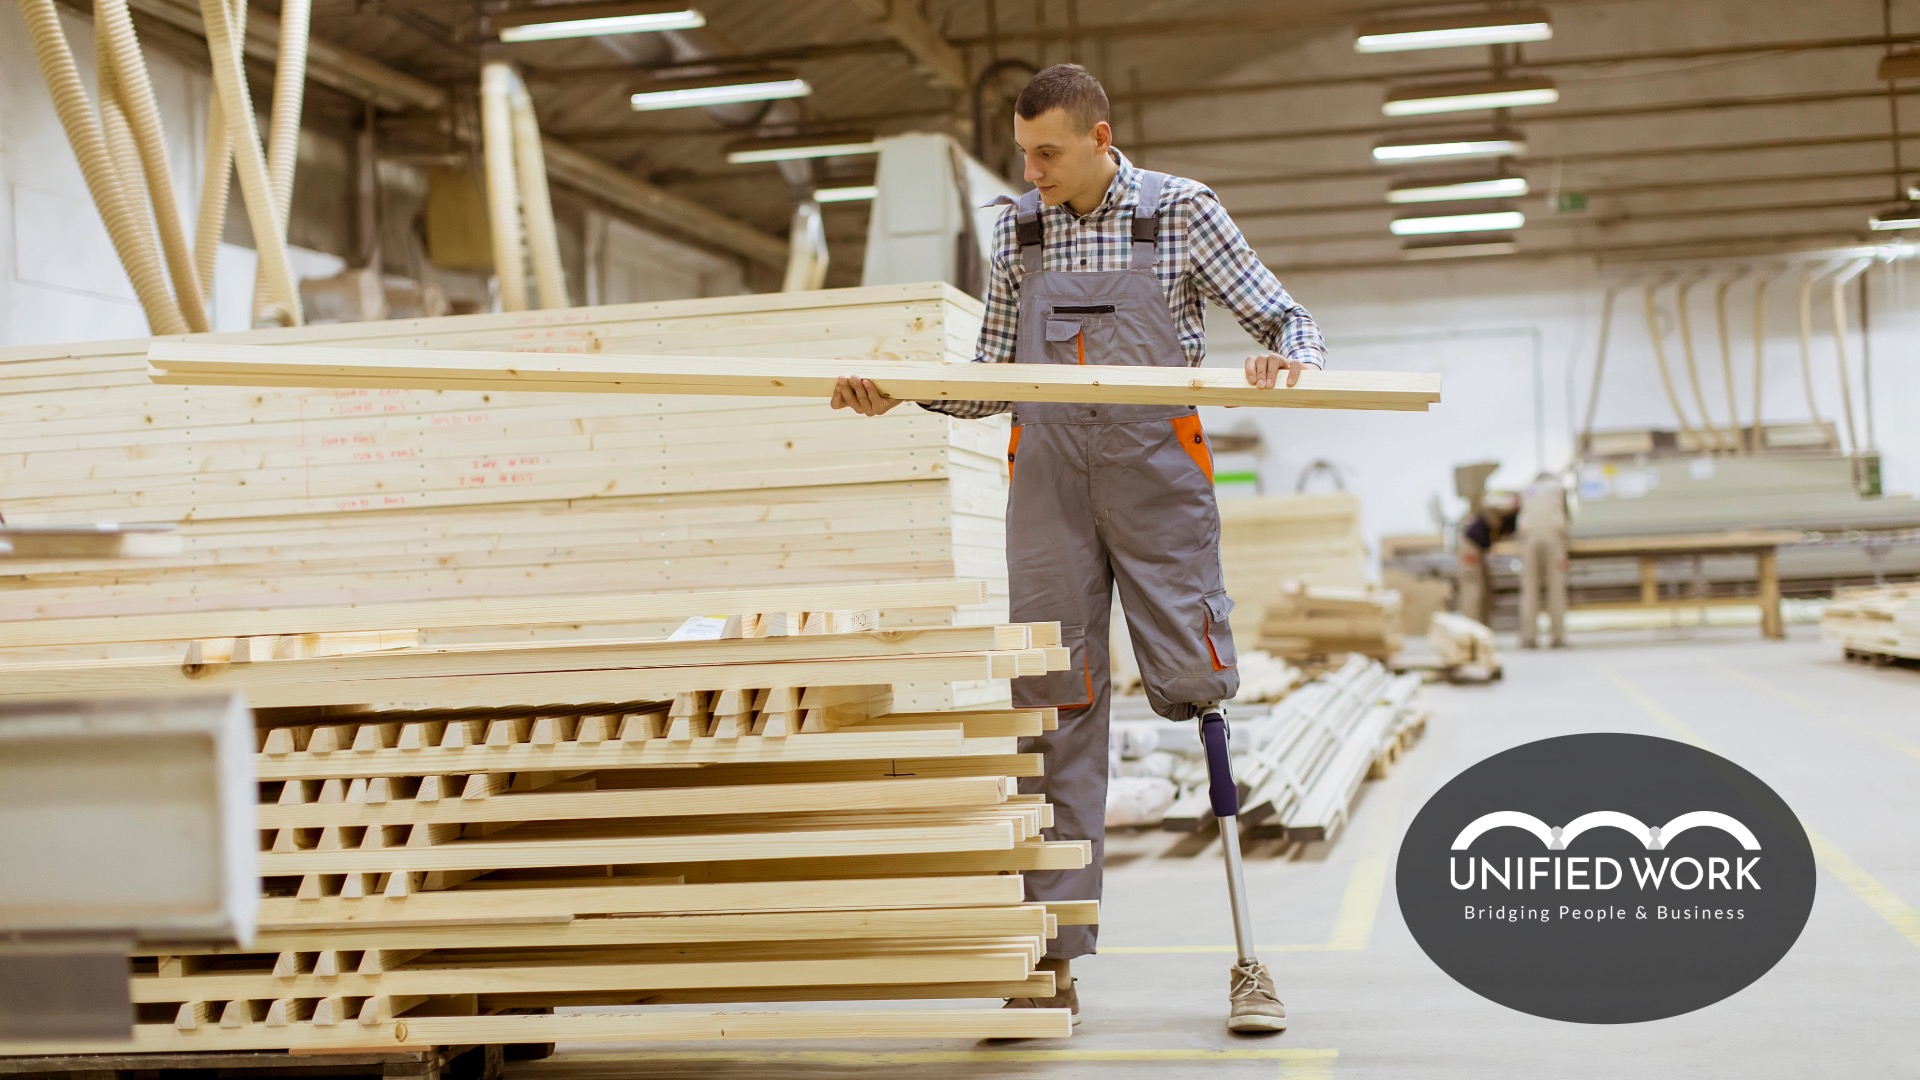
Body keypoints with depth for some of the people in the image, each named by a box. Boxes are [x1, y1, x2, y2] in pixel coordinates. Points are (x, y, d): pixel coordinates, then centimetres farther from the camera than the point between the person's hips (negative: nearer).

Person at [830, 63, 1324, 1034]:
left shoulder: (1182, 213, 3)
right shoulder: (1016, 232, 12)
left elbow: (1285, 319, 6)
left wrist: (1288, 360, -17)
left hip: (1157, 477, -3)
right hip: (1047, 480, 3)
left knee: (1196, 693, -9)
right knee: (1056, 708, -1)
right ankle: (1054, 962, 3)